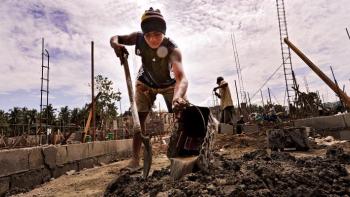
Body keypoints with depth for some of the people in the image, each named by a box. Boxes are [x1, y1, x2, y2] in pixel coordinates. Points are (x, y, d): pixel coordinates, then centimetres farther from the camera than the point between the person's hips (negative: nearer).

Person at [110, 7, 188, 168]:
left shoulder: (172, 49, -38)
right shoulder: (138, 38, -27)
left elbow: (181, 77, -53)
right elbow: (114, 38, -11)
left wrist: (178, 97, -75)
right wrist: (116, 44, -37)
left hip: (169, 84, -1)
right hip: (146, 83, 2)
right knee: (139, 117, -6)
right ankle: (135, 158, 1)